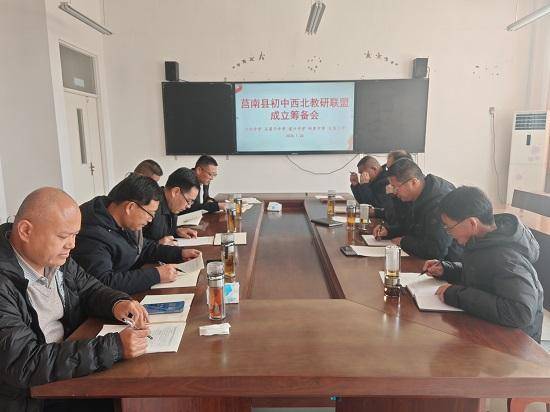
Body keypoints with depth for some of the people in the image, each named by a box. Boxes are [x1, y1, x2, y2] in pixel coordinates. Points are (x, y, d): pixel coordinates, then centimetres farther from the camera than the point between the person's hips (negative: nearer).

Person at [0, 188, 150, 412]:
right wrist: (114, 347, -32)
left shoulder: (53, 256, -3)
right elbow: (23, 364, -27)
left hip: (71, 368, 7)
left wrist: (117, 303, -11)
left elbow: (89, 288, 12)